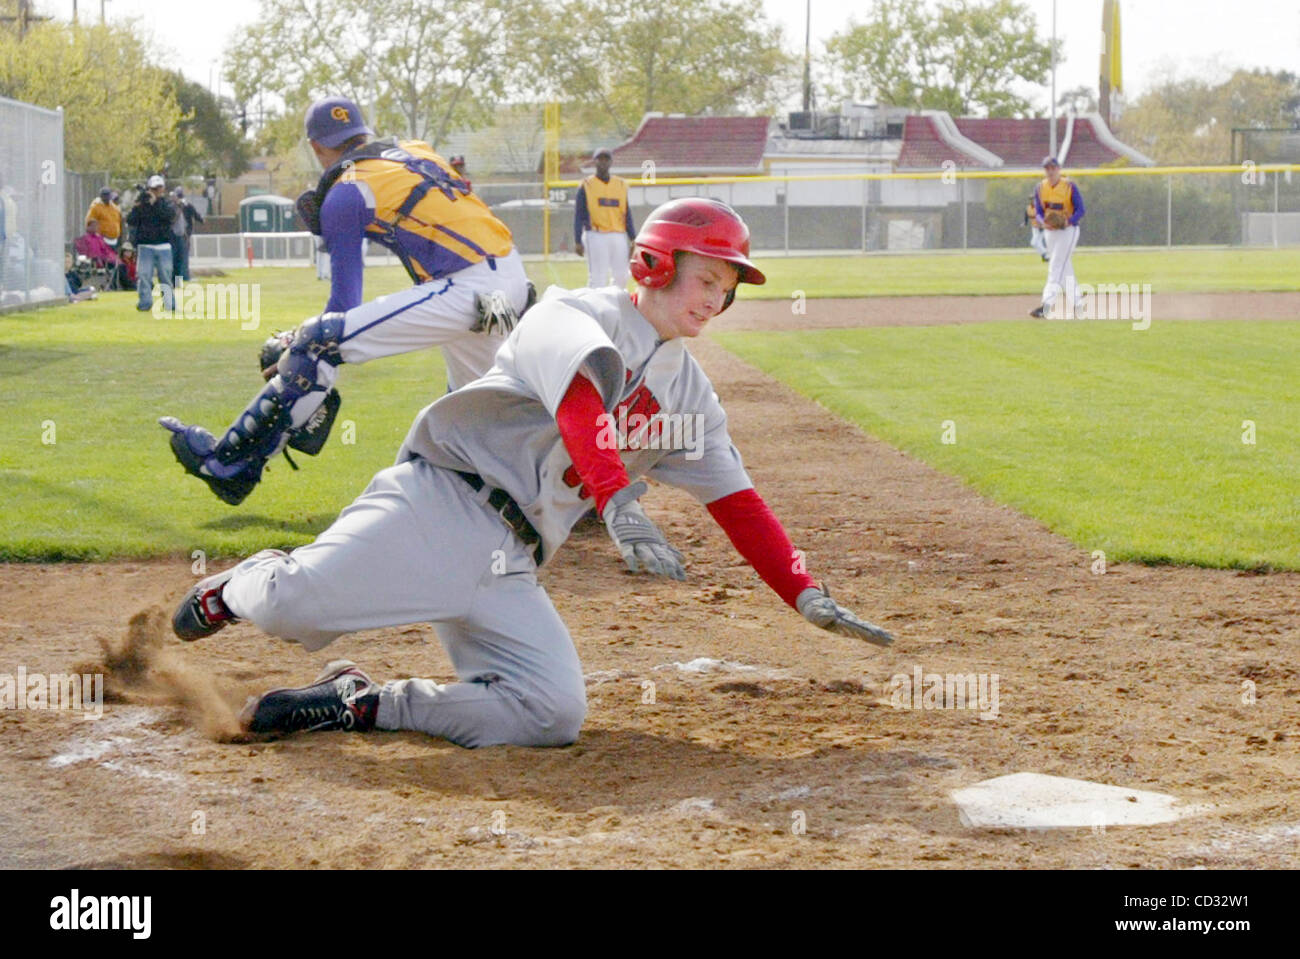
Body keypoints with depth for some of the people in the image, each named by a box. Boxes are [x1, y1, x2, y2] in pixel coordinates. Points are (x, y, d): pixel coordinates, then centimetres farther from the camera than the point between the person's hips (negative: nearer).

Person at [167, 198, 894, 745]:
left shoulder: (691, 396, 20)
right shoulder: (577, 315, -2)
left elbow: (738, 502, 18)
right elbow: (580, 404, -22)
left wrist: (807, 596, 7)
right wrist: (619, 503, -38)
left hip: (509, 570, 6)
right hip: (440, 502, -6)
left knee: (553, 716, -17)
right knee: (296, 604, -26)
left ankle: (358, 703, -4)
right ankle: (243, 587, 13)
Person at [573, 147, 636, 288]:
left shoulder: (621, 184, 14)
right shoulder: (586, 185, 3)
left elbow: (627, 215, 15)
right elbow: (578, 216, -1)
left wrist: (634, 239, 8)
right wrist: (577, 242, -9)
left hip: (618, 237, 4)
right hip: (596, 237, -4)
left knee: (621, 276, 5)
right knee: (598, 278, -9)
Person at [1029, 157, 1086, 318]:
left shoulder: (1070, 186, -9)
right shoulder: (1040, 188, 4)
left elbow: (1080, 210, -9)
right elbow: (1038, 212, 3)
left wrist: (1068, 222, -26)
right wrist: (1043, 223, -19)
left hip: (1068, 230, -6)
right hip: (1050, 231, 6)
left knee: (1056, 268, -15)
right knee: (1065, 269, 12)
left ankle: (1045, 306, -24)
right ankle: (1077, 302, 23)